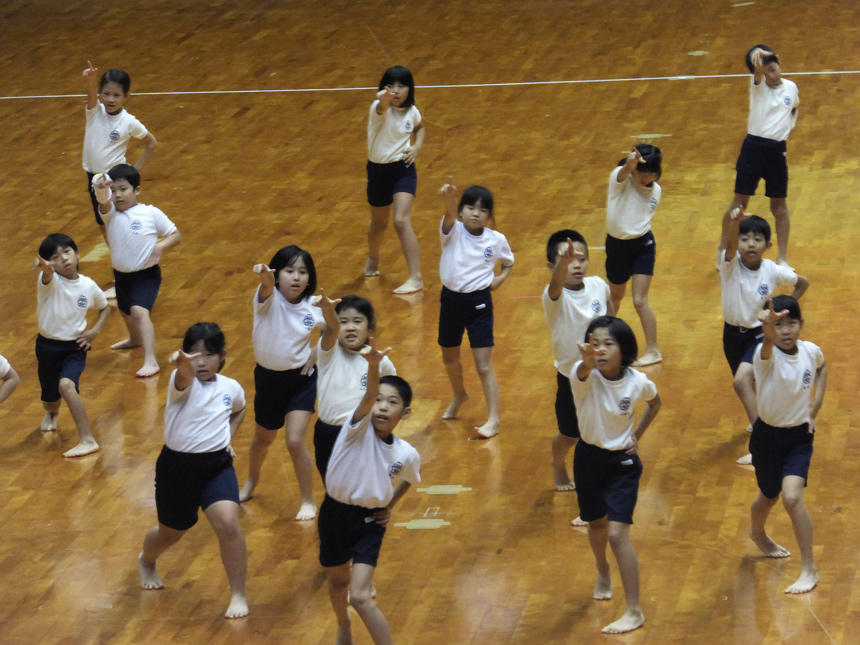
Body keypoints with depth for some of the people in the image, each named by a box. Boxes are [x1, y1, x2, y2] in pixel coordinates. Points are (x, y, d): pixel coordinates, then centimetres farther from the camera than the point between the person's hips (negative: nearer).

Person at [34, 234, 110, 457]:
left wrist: (96, 330, -5)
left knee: (66, 385, -29)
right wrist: (46, 268, -69)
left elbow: (105, 308, 13)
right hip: (48, 346, 1)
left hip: (75, 347, -1)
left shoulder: (88, 286, -8)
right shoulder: (50, 280, -16)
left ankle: (88, 440, -26)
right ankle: (51, 413, 58)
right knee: (49, 396, 18)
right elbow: (48, 277, -44)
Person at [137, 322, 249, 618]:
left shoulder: (231, 388, 0)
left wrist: (228, 438, 10)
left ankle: (238, 595, -8)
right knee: (171, 532, 19)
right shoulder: (183, 381, -15)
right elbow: (185, 378, -44)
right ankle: (146, 562, 56)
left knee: (228, 525, -22)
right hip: (177, 466, -1)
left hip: (217, 466, 2)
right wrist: (183, 364, -68)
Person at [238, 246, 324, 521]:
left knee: (295, 441, -14)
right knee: (264, 438, 21)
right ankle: (252, 481, 51)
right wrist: (265, 276, -67)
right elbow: (268, 286, -42)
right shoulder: (269, 298, -16)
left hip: (300, 379, -1)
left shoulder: (312, 308, -9)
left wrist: (317, 353, -8)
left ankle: (308, 501, 4)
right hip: (268, 377, 1)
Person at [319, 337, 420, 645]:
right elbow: (369, 396, -41)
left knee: (361, 596, -15)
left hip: (370, 521, -1)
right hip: (336, 514, 1)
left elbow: (409, 479, 16)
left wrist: (390, 506, 5)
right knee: (338, 582, 24)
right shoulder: (359, 428, -19)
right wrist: (373, 365, -60)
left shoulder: (407, 454, -10)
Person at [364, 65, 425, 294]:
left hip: (404, 170, 0)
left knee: (401, 221, -19)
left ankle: (415, 278, -18)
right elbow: (382, 107, -44)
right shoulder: (380, 108, -16)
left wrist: (417, 147, 0)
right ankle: (372, 259, 51)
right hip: (378, 171, 0)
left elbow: (420, 128, 21)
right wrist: (384, 99, -69)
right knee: (379, 223, 18)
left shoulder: (412, 112, -4)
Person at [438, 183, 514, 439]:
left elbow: (508, 263, 15)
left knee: (484, 365, -5)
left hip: (479, 302, -2)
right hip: (451, 300, 2)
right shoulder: (454, 231, -10)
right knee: (449, 358, 20)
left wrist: (499, 279, -6)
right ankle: (459, 395, 49)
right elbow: (450, 218, -36)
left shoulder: (496, 240, -6)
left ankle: (494, 419, 1)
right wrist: (448, 200, -59)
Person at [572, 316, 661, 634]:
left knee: (617, 533, -13)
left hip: (623, 461, -2)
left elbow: (655, 403, 9)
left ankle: (634, 611, -6)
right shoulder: (585, 375, -21)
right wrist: (588, 361, -73)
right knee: (597, 524, 23)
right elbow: (585, 372, -50)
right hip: (589, 456, 2)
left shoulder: (638, 382, -16)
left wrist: (637, 435, -2)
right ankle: (602, 572, 57)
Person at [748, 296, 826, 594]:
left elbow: (822, 369, 17)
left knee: (792, 497, -19)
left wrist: (816, 406, 5)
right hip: (768, 435, -1)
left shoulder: (811, 351, -9)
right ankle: (757, 532, 56)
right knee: (769, 496, 19)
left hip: (800, 435, 1)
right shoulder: (767, 354, -23)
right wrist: (768, 325, -75)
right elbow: (770, 342, -50)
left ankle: (809, 569, -9)